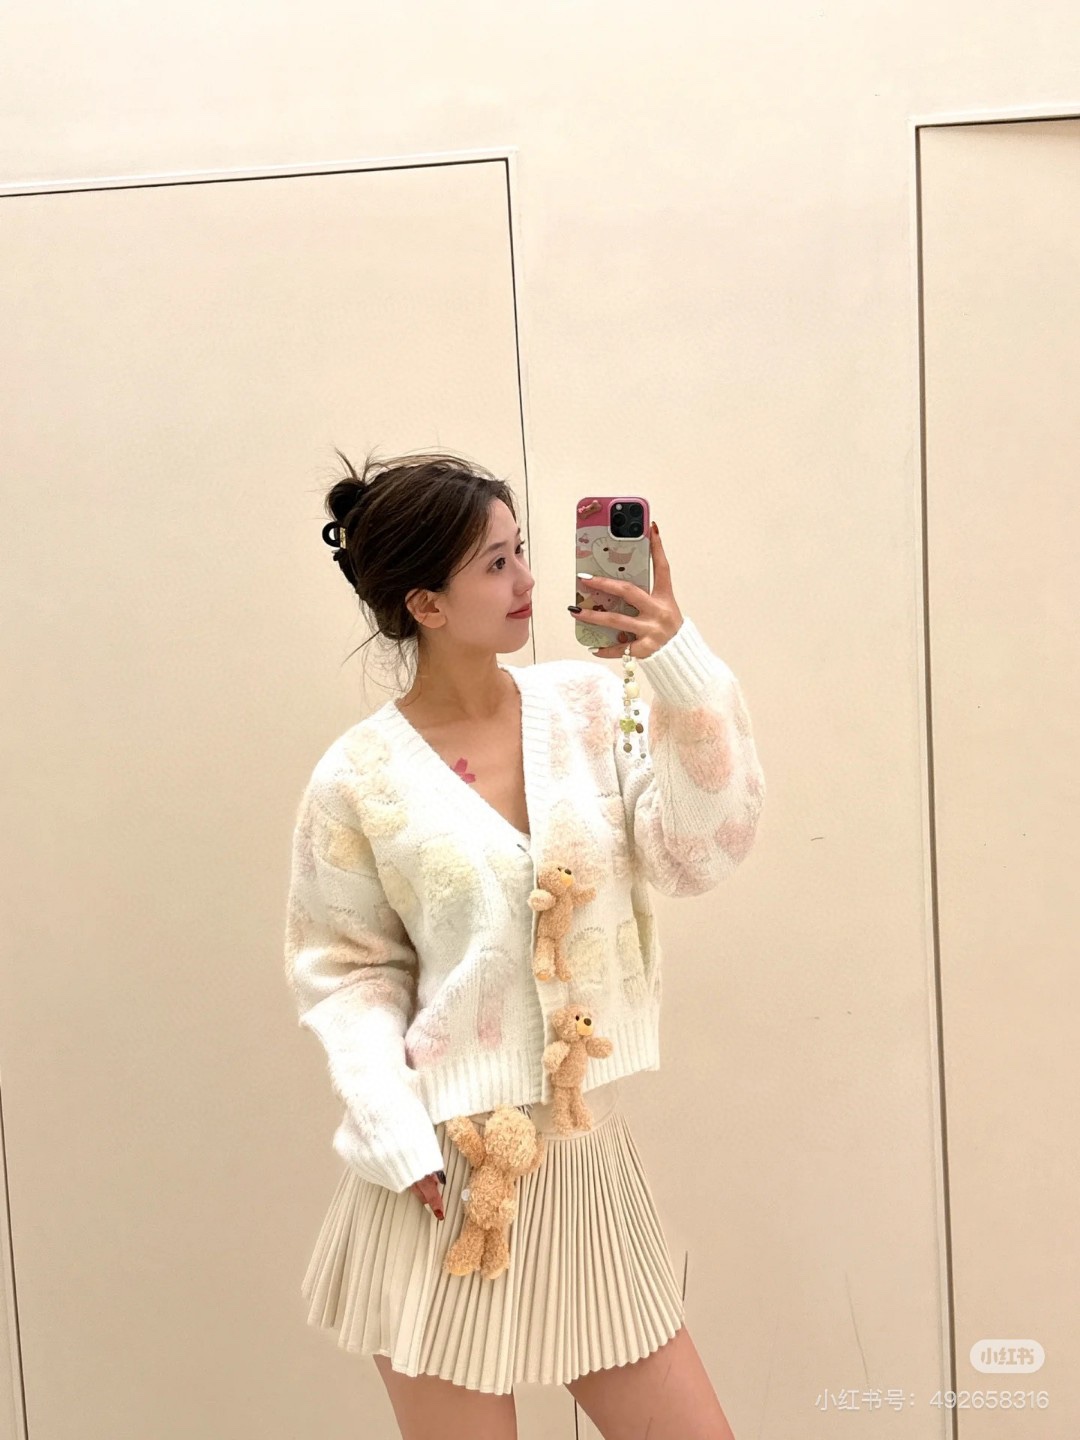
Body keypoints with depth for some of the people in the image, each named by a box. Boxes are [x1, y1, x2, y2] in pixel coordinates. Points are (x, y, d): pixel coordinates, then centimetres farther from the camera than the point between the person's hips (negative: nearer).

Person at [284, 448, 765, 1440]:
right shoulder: (359, 779, -8)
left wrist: (682, 669, -20)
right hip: (447, 1171, -3)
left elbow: (699, 855, -9)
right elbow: (345, 973, -3)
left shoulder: (592, 703, -1)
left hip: (590, 1156, 3)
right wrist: (398, 1140, -14)